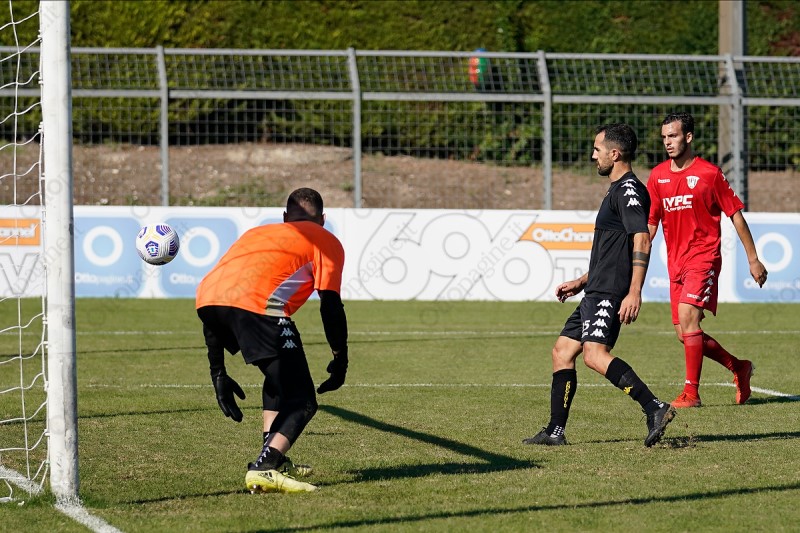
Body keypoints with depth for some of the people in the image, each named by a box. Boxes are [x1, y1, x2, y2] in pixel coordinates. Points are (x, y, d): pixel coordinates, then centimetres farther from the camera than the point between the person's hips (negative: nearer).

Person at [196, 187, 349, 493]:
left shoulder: (257, 233, 39)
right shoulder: (326, 242, 24)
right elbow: (331, 305, 9)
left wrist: (218, 373, 36)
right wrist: (340, 360, 19)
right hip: (257, 304, -7)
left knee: (279, 378, 31)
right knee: (302, 402, 2)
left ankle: (275, 460, 25)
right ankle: (264, 470, -19)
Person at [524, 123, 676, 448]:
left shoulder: (629, 190, -11)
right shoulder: (618, 191, 22)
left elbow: (641, 241, -23)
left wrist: (634, 292, -31)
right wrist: (581, 282, 31)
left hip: (609, 294, -11)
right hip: (596, 292, 11)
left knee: (595, 354, -26)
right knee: (562, 351, 13)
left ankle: (654, 408, -34)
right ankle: (555, 431, 17)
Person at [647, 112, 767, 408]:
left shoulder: (709, 173, -5)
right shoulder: (658, 176, 8)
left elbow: (736, 215, 0)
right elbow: (650, 224, 14)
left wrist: (753, 259, 0)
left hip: (703, 257, -6)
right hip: (675, 262, 6)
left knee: (687, 316, -22)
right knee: (684, 334, 5)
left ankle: (691, 392, -18)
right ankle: (739, 367, 26)